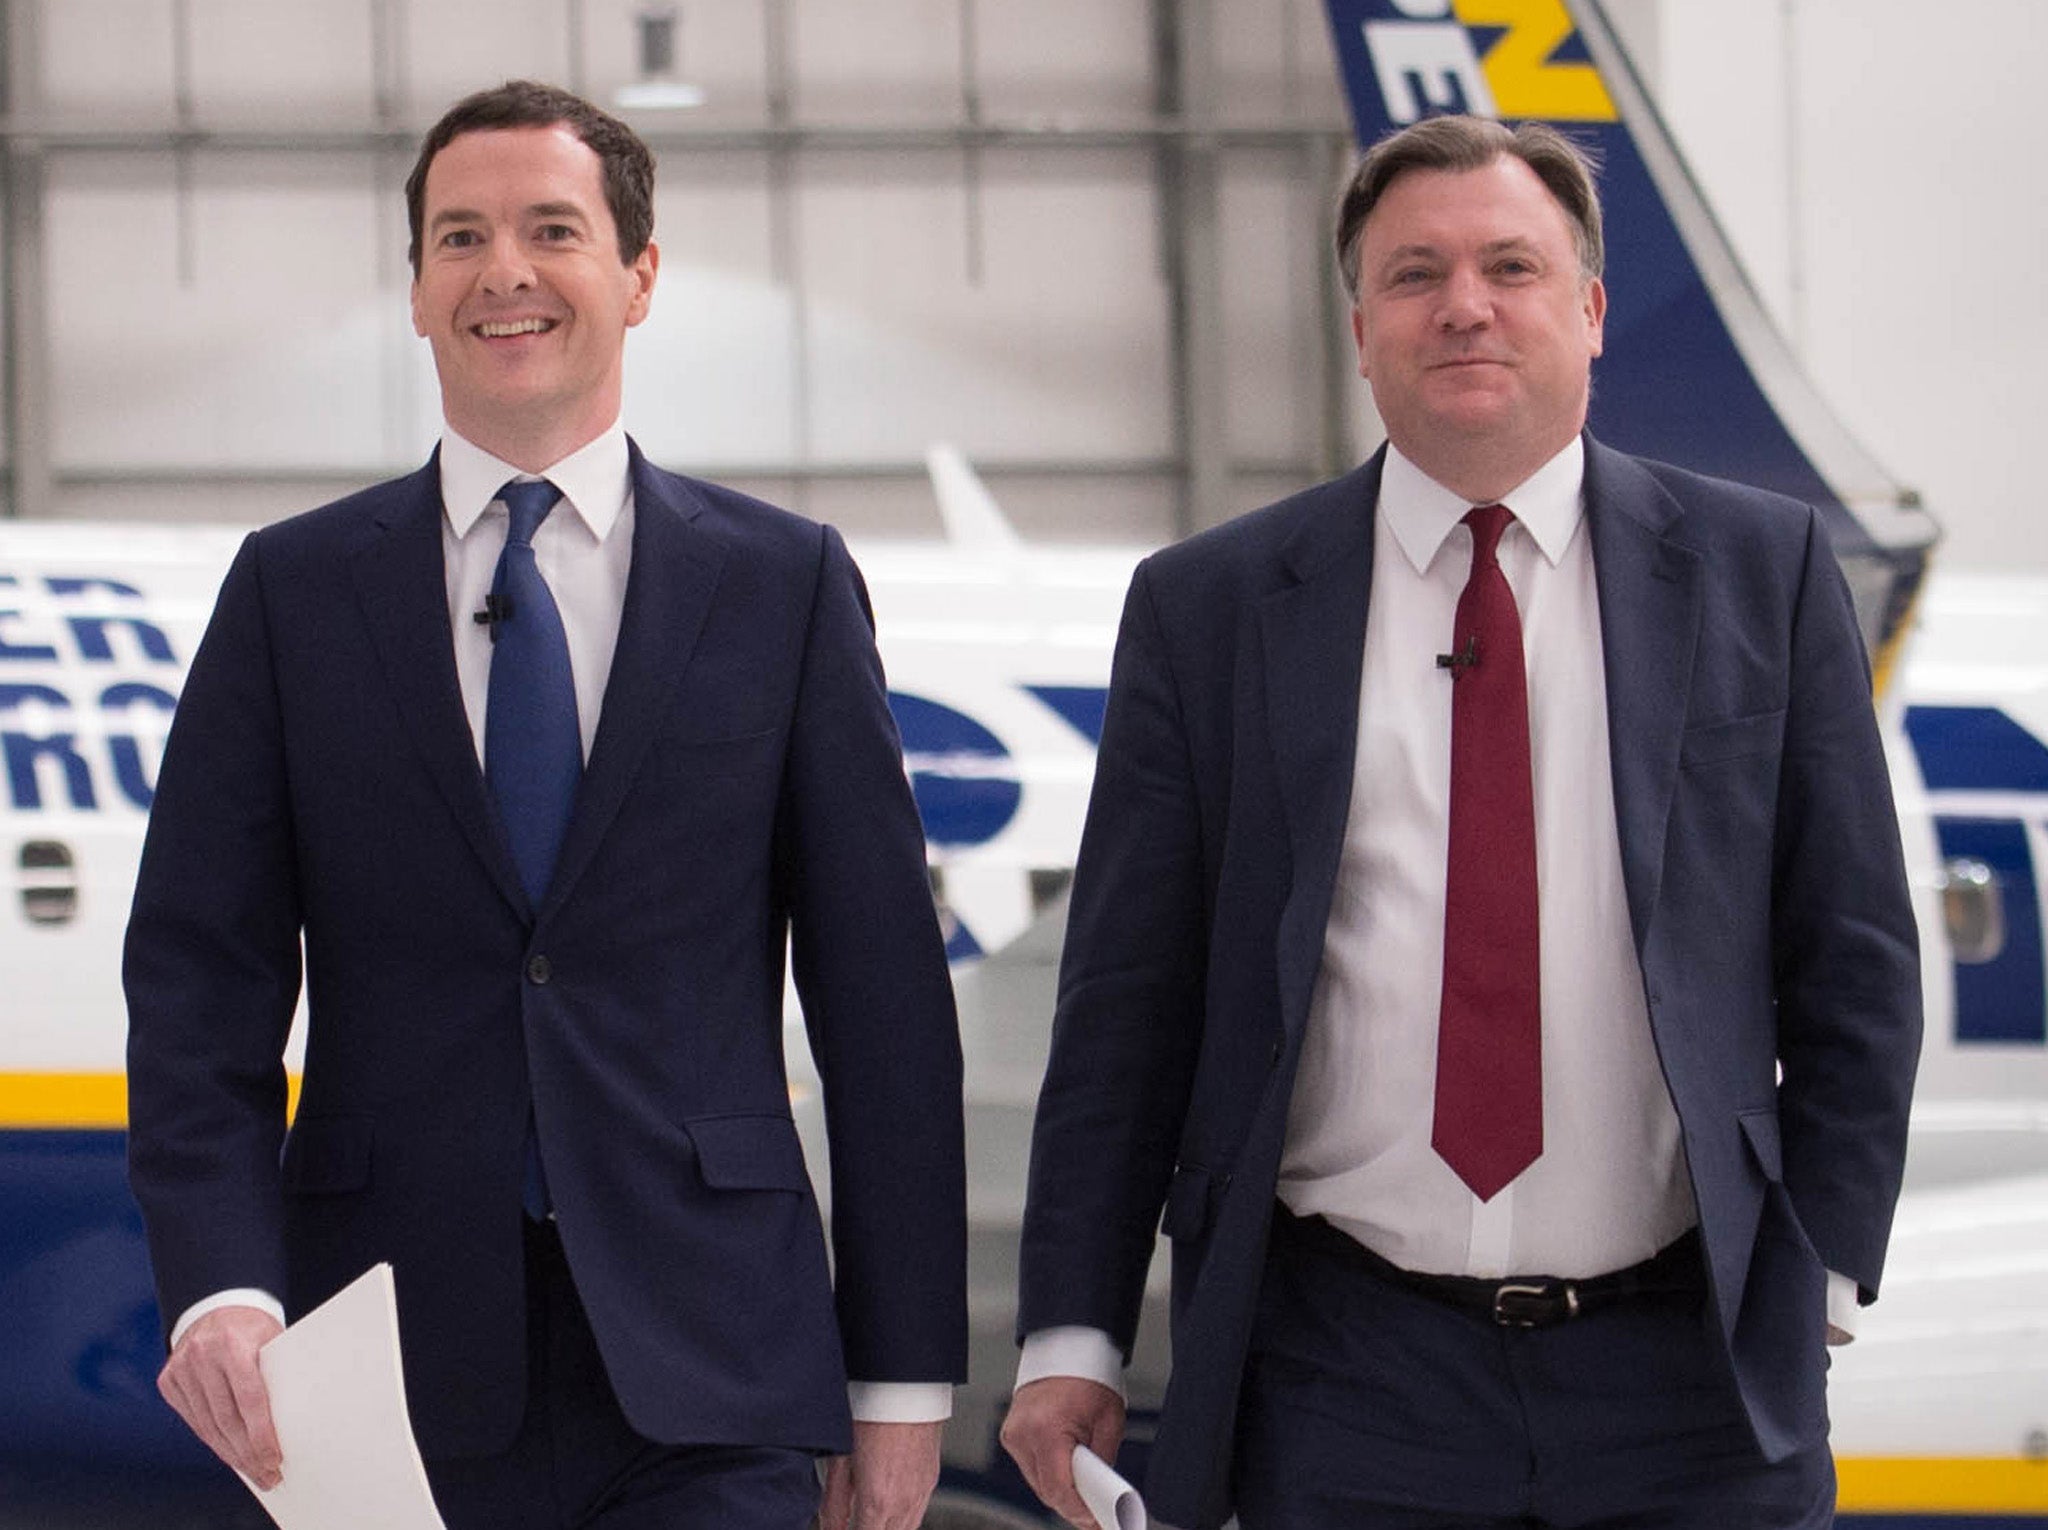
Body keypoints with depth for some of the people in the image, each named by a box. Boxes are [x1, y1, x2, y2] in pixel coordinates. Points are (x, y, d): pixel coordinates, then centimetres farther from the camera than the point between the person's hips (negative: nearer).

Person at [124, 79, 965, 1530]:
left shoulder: (786, 582, 7)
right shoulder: (293, 592, 8)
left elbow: (883, 993, 5)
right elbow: (202, 978, 3)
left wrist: (904, 1377, 1)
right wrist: (220, 1289, -13)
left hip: (704, 1380, -1)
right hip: (399, 1360, 1)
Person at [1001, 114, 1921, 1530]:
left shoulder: (1762, 570, 6)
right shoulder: (1207, 609, 5)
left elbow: (1853, 959, 7)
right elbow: (1126, 1002, 4)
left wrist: (1821, 1271, -1)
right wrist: (1074, 1338, 0)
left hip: (1692, 1376, 0)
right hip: (1344, 1388, 0)